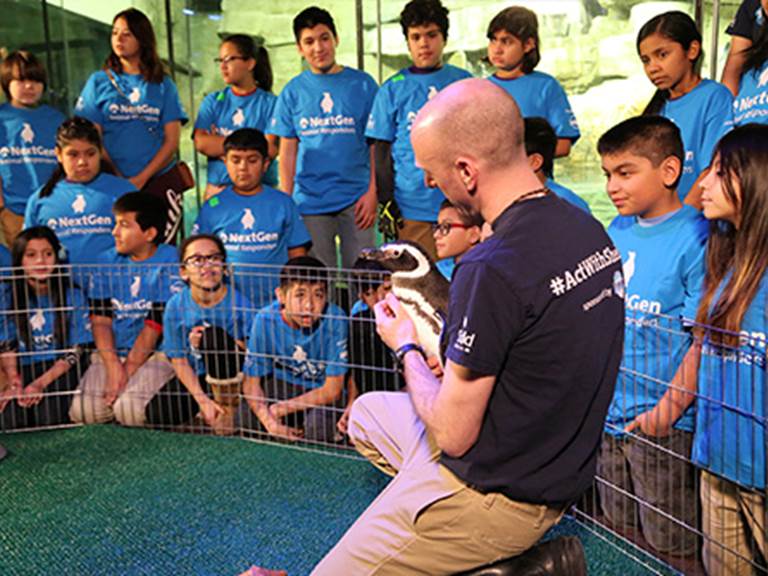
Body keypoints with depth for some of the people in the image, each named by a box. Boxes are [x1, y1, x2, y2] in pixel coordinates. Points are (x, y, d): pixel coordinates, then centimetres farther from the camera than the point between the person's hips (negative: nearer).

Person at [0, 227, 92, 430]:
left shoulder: (73, 295, -6)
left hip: (62, 370, -1)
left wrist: (41, 383, -18)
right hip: (25, 370, 2)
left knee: (48, 417, -25)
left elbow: (76, 351, -6)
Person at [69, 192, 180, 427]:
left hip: (156, 353, -4)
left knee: (131, 411, -26)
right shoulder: (107, 263, 9)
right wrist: (112, 366, -13)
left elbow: (155, 325, -11)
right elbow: (100, 320, 2)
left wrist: (128, 371, -13)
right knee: (83, 412, -15)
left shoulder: (170, 264, -7)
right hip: (111, 354, 5)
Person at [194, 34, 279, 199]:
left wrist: (218, 145, -4)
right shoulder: (213, 101, 12)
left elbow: (269, 150, -9)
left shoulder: (270, 103, 2)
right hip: (217, 189, 2)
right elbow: (201, 143, -2)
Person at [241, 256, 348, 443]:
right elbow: (251, 382, -13)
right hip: (282, 384, 3)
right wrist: (270, 423, -29)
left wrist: (281, 409, -21)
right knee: (245, 418, -20)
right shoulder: (266, 320, -19)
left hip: (320, 391, -2)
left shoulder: (335, 320, -26)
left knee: (318, 425, -30)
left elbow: (332, 389, -20)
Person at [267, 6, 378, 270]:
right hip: (310, 202, 1)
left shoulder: (362, 84, 3)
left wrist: (372, 192, -6)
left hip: (356, 199, -1)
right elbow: (287, 152, 6)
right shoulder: (292, 92, 6)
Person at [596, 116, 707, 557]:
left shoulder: (696, 239, -15)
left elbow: (702, 342, -17)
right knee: (620, 532, 21)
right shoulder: (616, 231, 7)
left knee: (669, 548, 7)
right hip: (608, 414, 7)